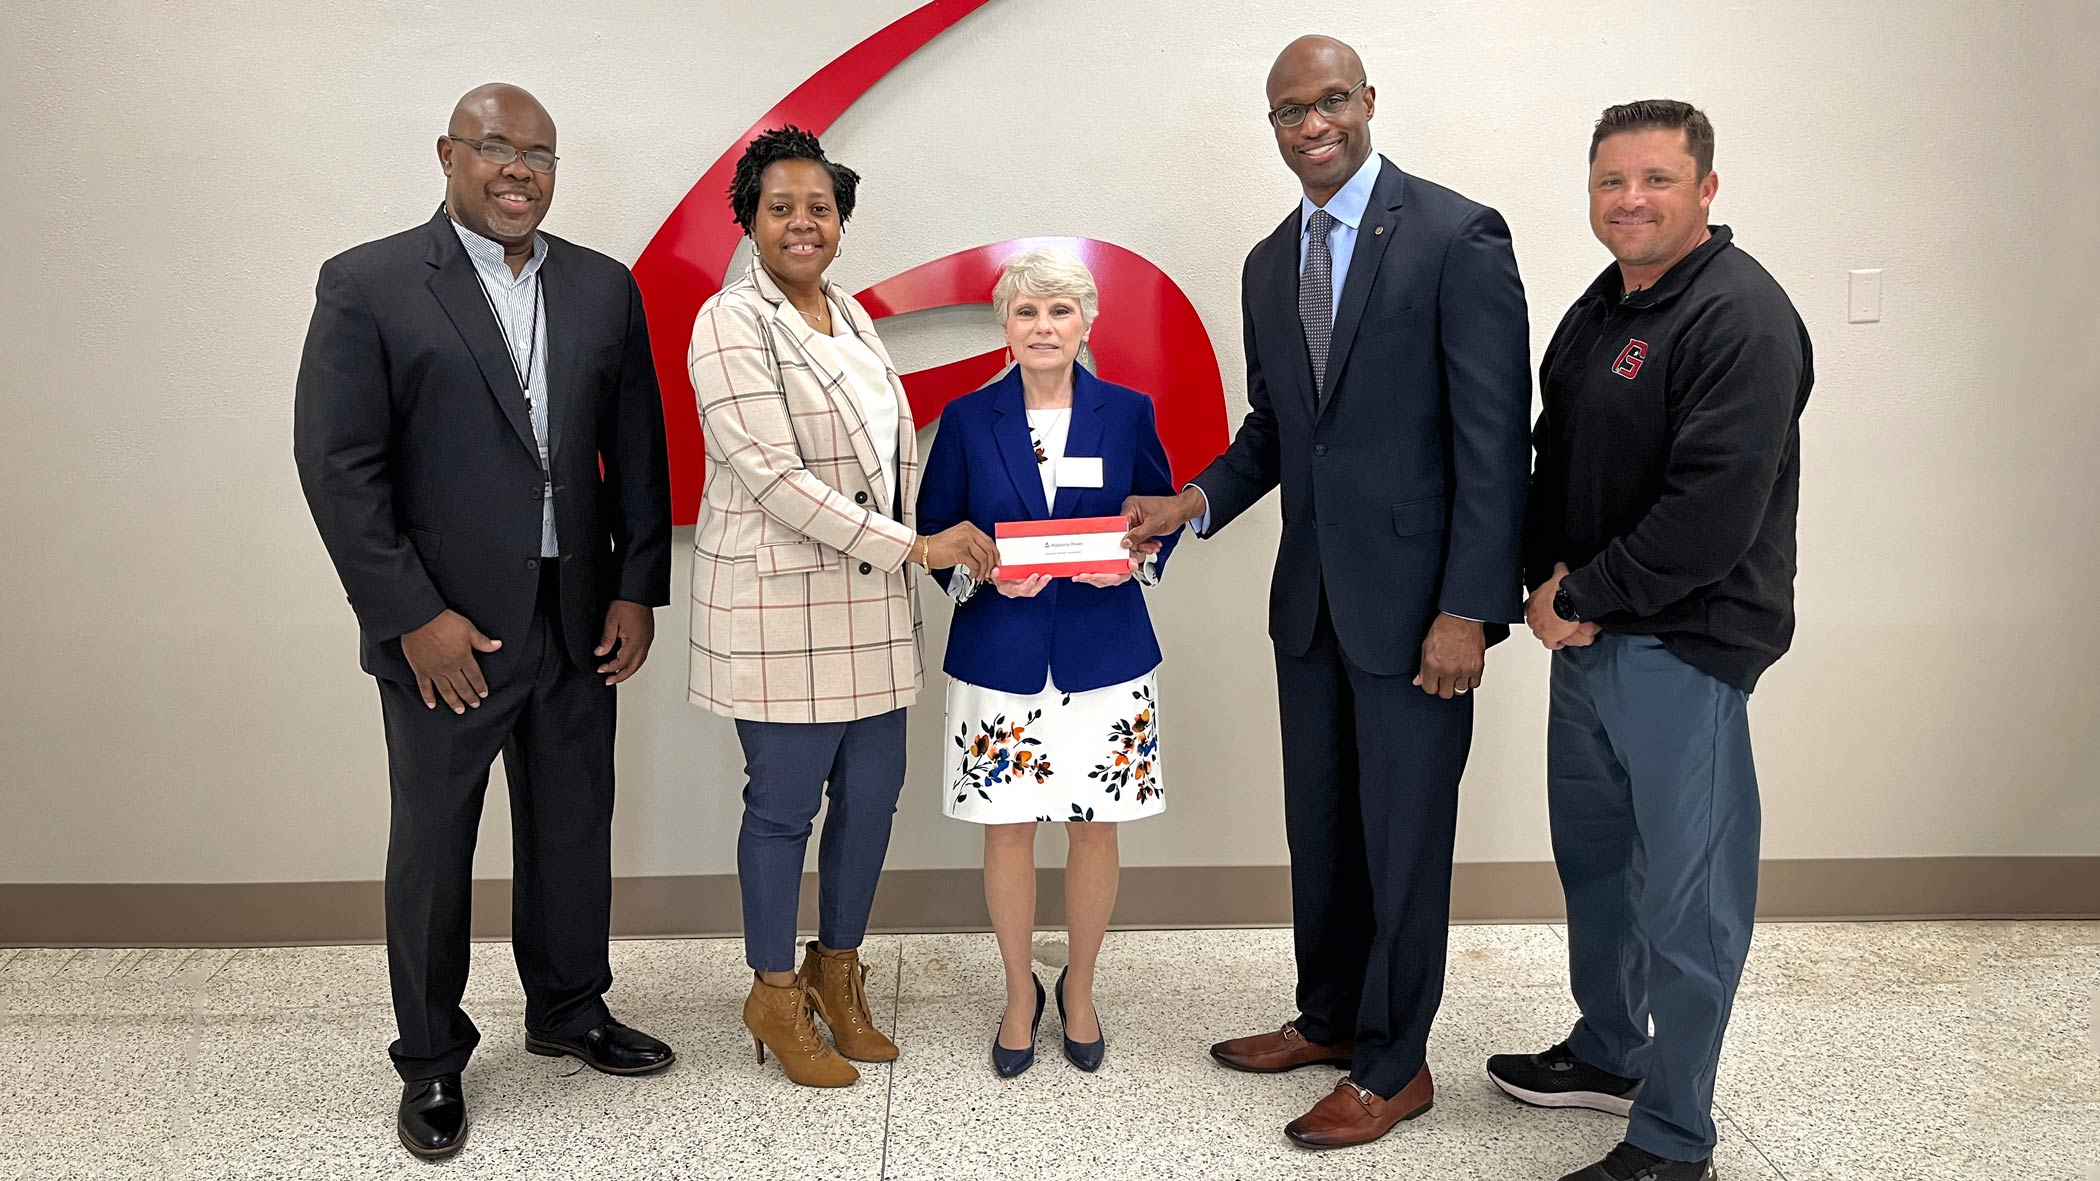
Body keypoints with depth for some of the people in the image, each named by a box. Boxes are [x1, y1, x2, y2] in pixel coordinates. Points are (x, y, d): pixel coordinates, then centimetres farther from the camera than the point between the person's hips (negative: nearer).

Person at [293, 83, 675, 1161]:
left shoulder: (604, 289, 7)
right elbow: (337, 465, -9)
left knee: (575, 826, 16)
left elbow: (636, 449, 8)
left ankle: (567, 1009, 37)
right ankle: (430, 1059, 27)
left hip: (578, 621, 4)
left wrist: (637, 588, 2)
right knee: (433, 845, 9)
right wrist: (415, 616, -14)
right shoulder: (367, 285, -6)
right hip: (445, 629, -4)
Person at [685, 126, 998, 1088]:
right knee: (784, 803, 4)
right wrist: (912, 547, -19)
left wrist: (928, 549, 10)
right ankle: (774, 993, 24)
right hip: (779, 609, -7)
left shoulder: (848, 314, 13)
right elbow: (774, 477, -19)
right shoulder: (731, 325, -11)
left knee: (873, 792, 11)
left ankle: (836, 967, 32)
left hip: (870, 608, 7)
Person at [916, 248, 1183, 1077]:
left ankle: (1079, 990, 30)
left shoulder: (1127, 413, 2)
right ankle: (1020, 993, 27)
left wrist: (1134, 560, -13)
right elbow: (934, 534, 4)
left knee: (1095, 827, 8)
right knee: (1008, 829, 6)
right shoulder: (968, 420, 1)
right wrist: (988, 573, -15)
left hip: (1104, 656, 1)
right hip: (1000, 657, 0)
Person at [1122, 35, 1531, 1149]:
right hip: (1310, 596, 7)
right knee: (1319, 824, 18)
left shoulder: (1457, 237, -11)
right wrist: (1194, 500, 0)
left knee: (1403, 836, 6)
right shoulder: (1269, 266, 11)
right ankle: (1328, 1017, 38)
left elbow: (1494, 436, -14)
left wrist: (1468, 609, -18)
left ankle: (1394, 1066, 24)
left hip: (1414, 598, -6)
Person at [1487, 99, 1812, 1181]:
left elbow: (1712, 512, -23)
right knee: (1592, 858, 20)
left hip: (1684, 648, -9)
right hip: (1586, 638, 9)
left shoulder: (1740, 317, -16)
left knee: (1685, 896, 1)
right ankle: (1607, 1056, 40)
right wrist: (1546, 582, -1)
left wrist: (1583, 597, -15)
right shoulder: (1602, 307, 12)